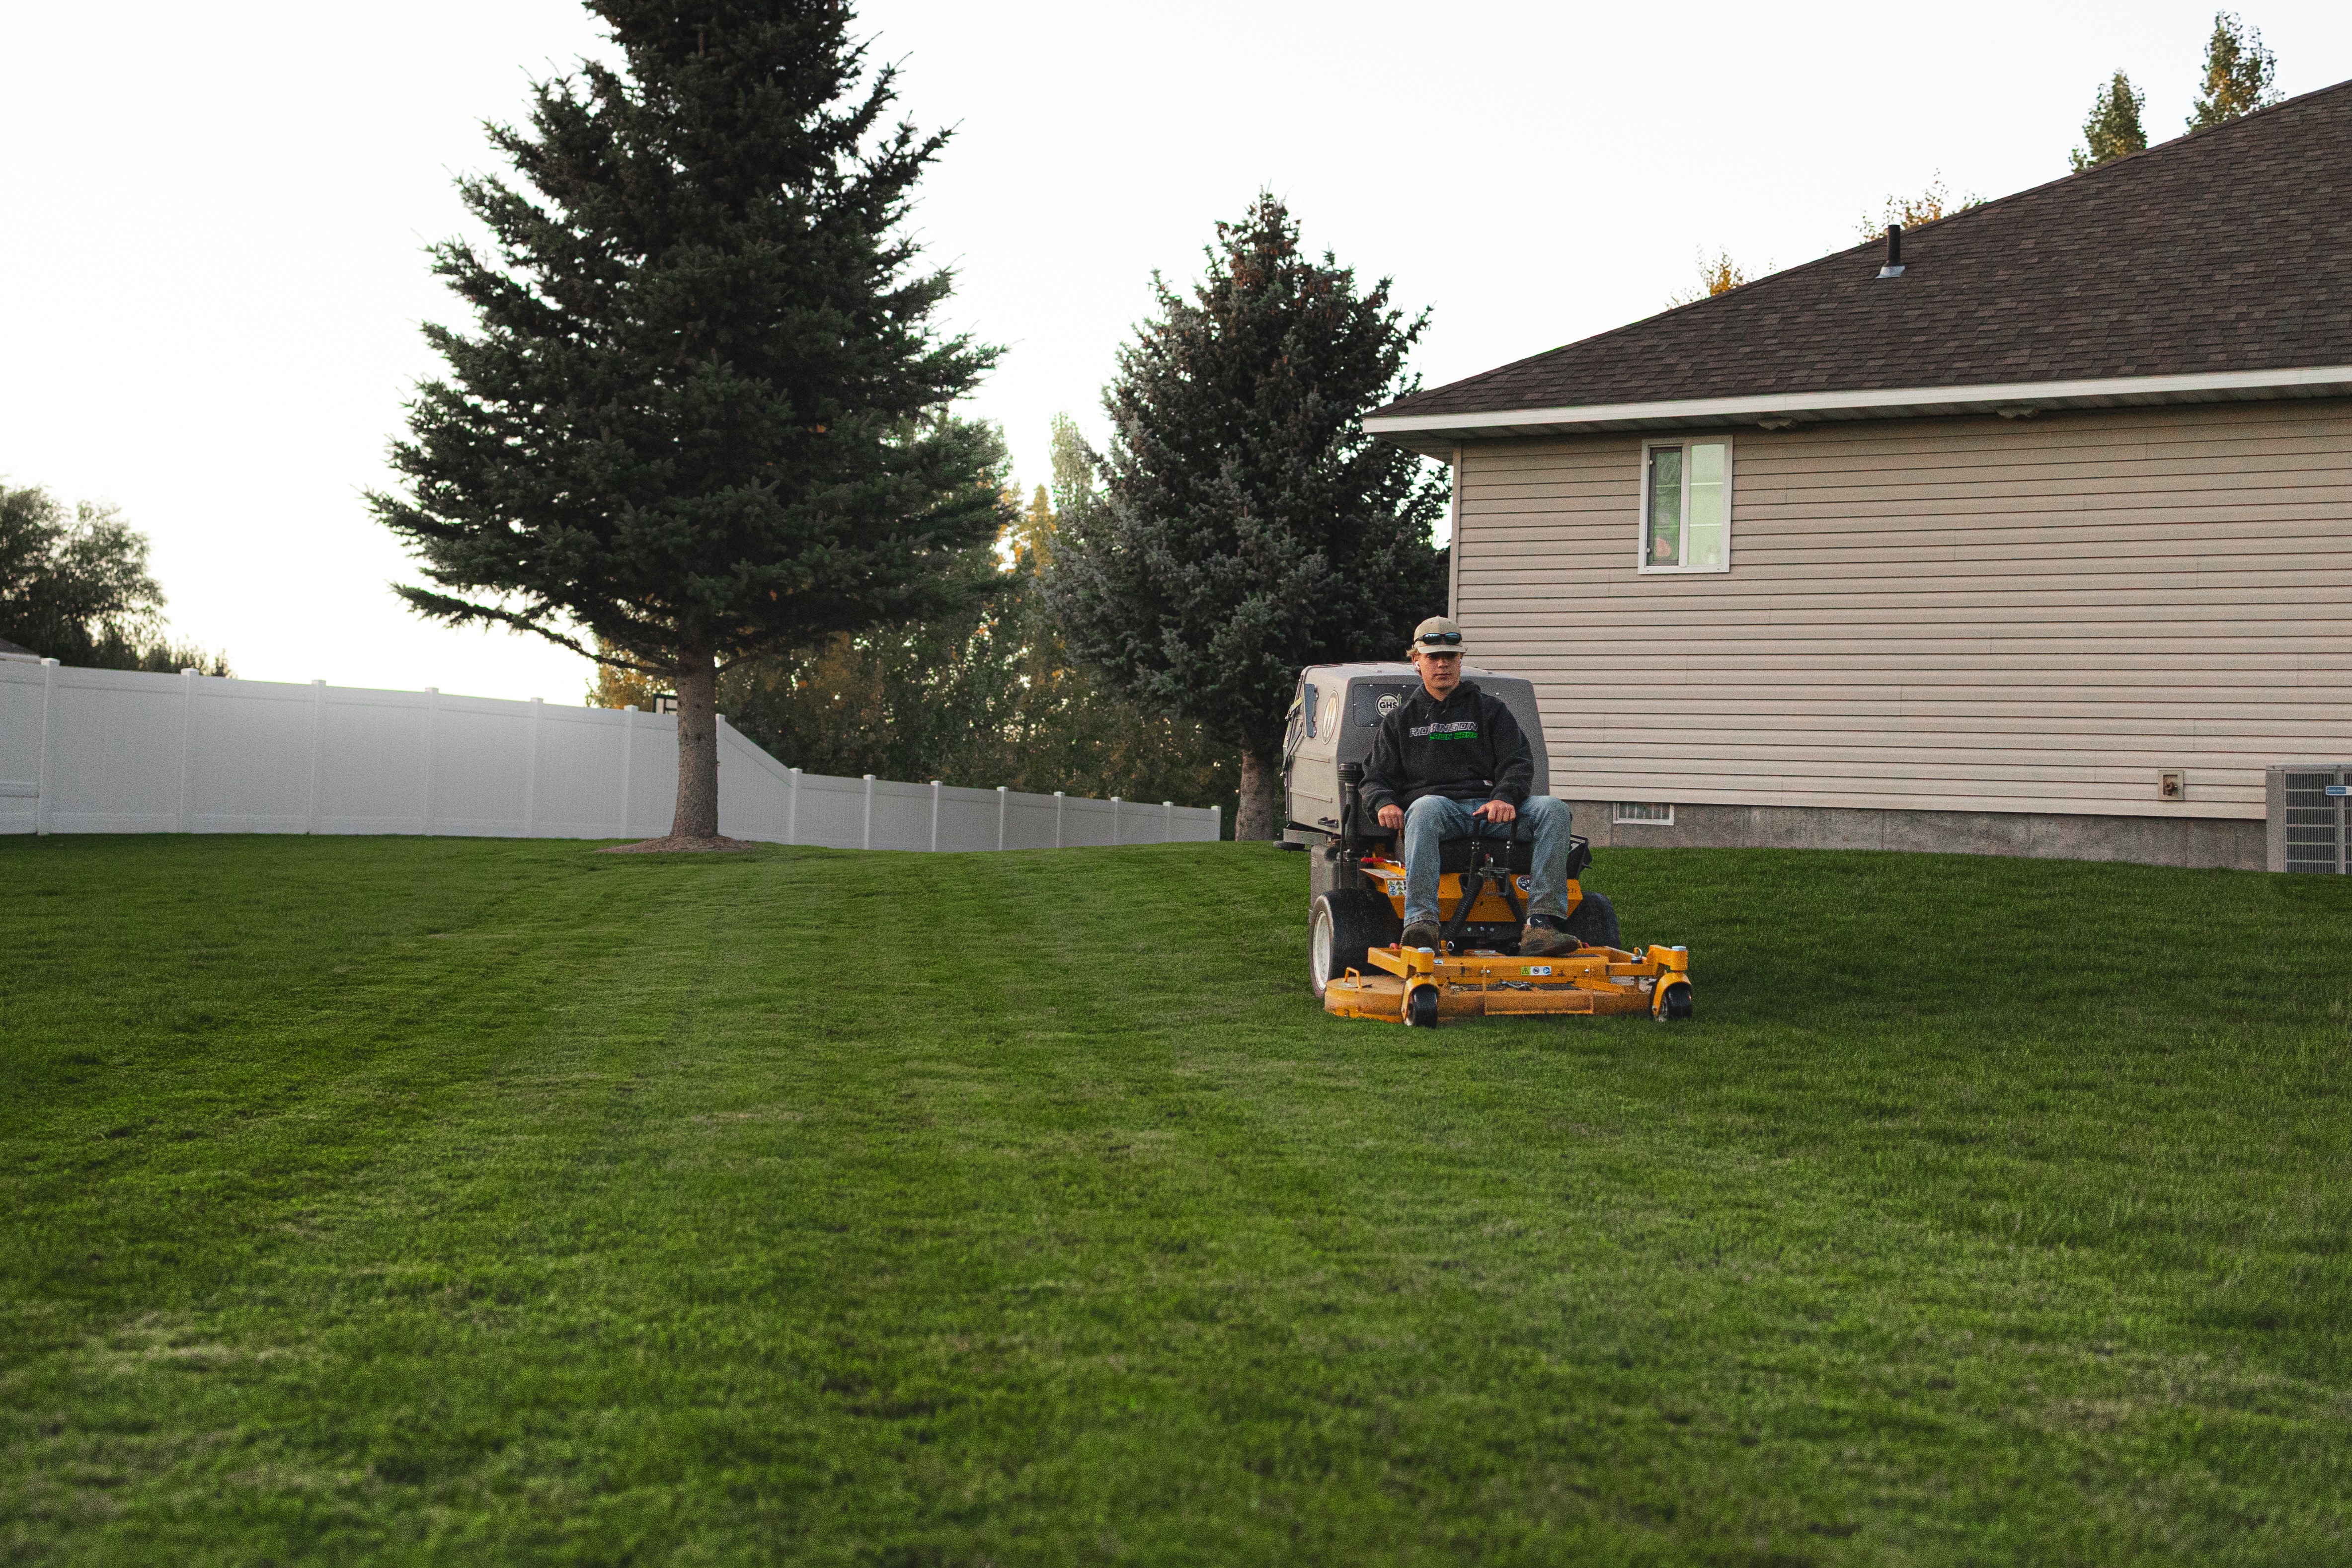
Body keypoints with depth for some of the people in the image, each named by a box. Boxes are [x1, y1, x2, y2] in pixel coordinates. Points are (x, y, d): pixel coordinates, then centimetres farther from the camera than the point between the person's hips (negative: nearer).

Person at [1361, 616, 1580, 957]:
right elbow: (1378, 777, 18)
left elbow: (1518, 763, 10)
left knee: (1553, 809, -27)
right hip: (1439, 806, -1)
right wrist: (1384, 804, -9)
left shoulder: (1490, 710, 23)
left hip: (1489, 808, 2)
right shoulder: (1400, 719, 25)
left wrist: (1504, 798, -14)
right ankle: (1421, 922, -54)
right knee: (1425, 808, -40)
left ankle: (1543, 924, -39)